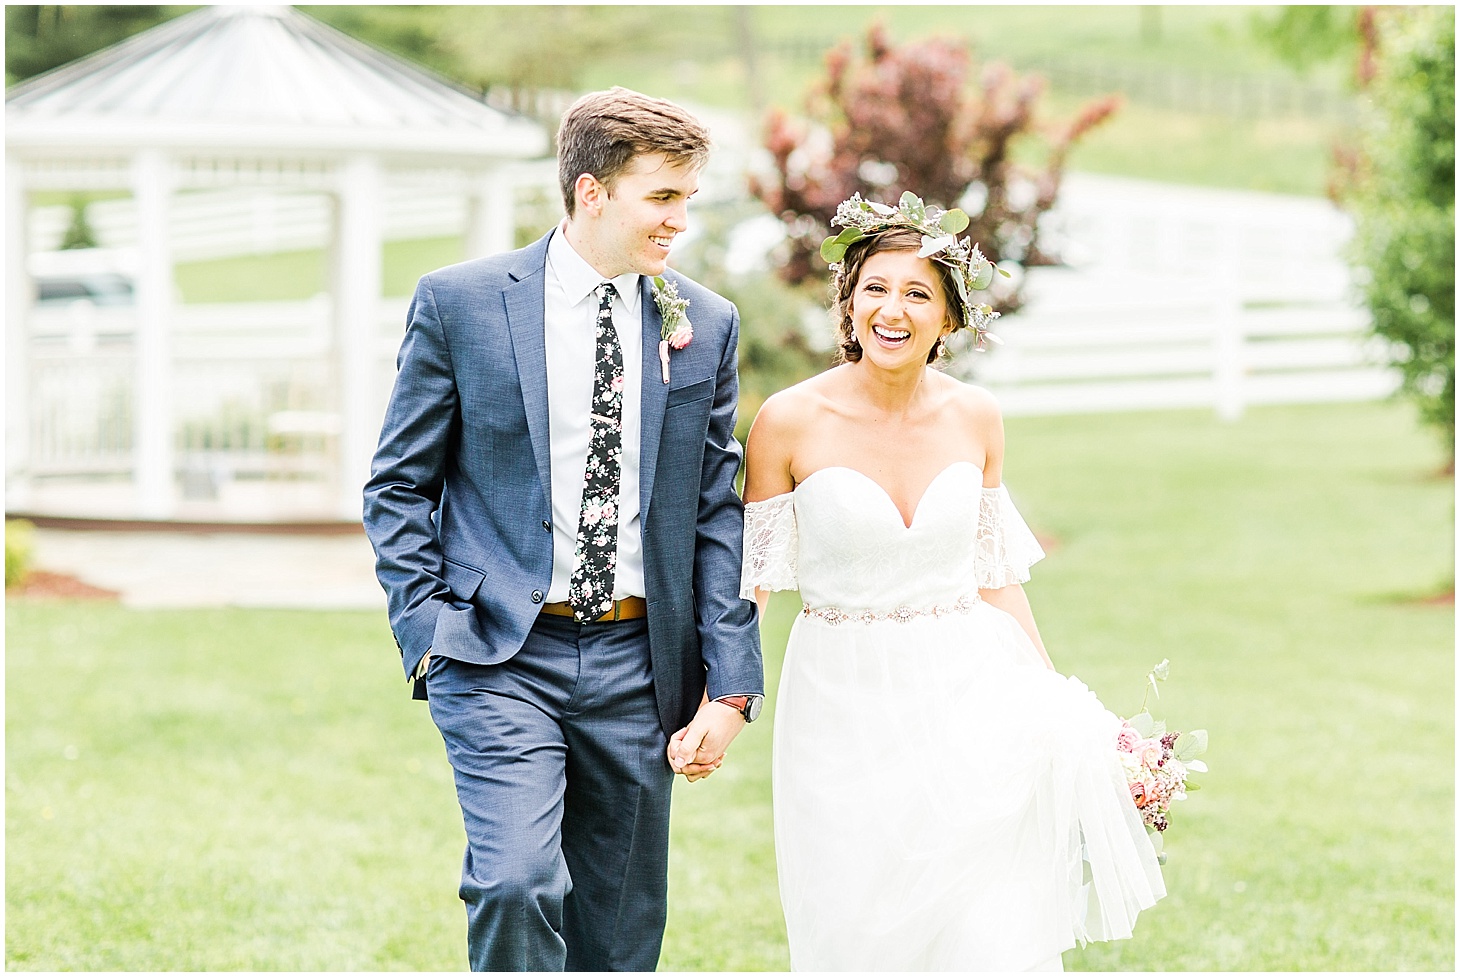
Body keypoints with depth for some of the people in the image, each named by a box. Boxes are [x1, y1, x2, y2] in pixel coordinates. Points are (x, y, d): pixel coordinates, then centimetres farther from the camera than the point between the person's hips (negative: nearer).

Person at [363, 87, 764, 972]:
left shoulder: (706, 325, 7)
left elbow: (718, 510, 8)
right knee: (517, 884, -21)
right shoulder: (460, 302, -2)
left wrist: (731, 683, 2)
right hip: (501, 656, -3)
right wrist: (428, 629, -7)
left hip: (637, 665, 3)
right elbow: (400, 484, 3)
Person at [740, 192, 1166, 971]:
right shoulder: (791, 421, -8)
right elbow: (751, 577, 0)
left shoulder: (976, 418, 2)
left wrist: (1055, 702, 9)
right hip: (845, 710, -2)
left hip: (970, 702, 2)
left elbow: (995, 577, 11)